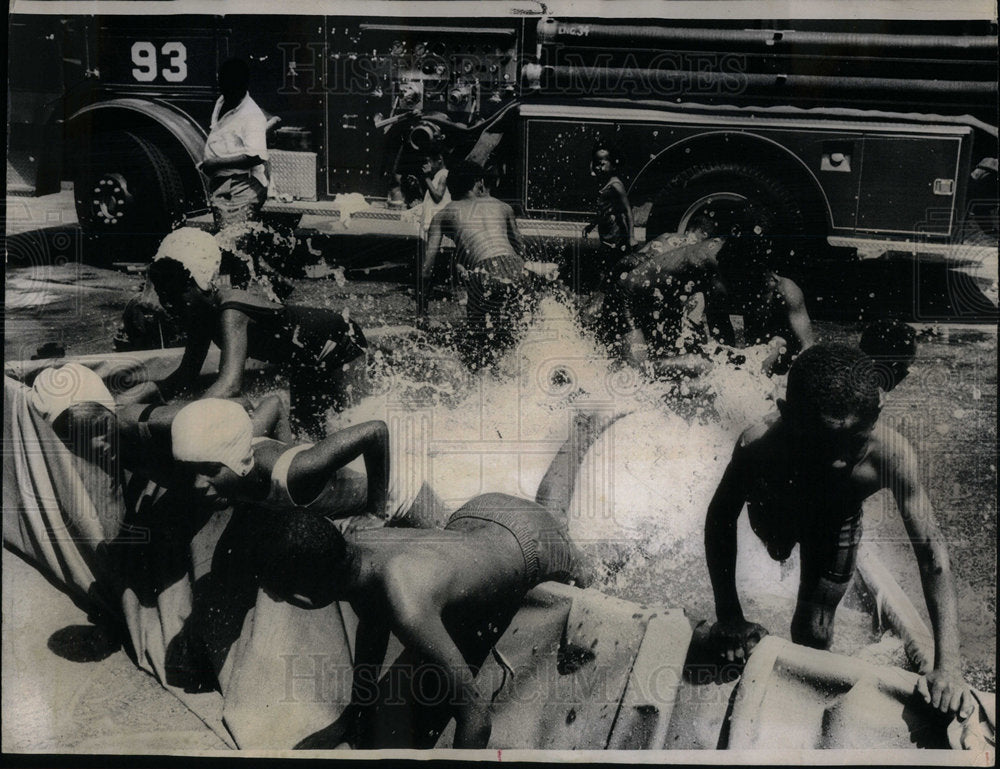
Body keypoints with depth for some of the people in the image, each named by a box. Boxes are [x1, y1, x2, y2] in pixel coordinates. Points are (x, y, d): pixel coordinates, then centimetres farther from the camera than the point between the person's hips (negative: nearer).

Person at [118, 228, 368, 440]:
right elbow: (187, 375, -7)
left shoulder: (231, 313, -39)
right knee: (307, 433, 14)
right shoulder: (202, 311, -12)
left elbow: (230, 384, -53)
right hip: (304, 367, 8)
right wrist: (150, 389, -27)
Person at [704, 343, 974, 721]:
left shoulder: (891, 455, -45)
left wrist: (948, 667, -46)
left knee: (814, 631, 2)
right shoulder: (759, 444, -46)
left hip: (835, 521, -1)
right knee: (778, 550, 34)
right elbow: (721, 518, -30)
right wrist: (728, 615, -35)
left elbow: (932, 552, -40)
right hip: (775, 508, 1)